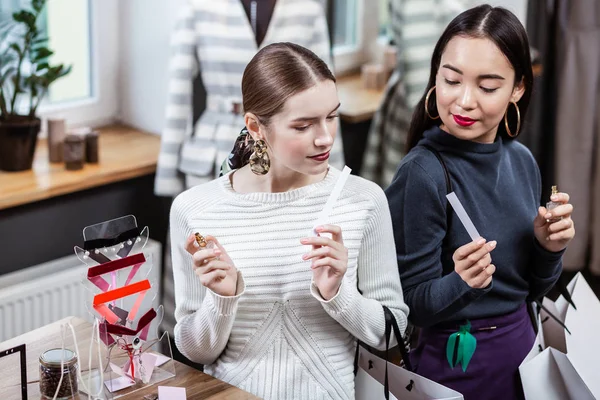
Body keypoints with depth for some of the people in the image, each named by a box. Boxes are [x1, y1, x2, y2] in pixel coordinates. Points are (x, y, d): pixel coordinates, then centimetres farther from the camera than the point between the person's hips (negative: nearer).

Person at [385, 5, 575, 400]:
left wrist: (549, 247, -11)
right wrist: (463, 283, -32)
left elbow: (532, 289, 7)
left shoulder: (522, 160, -3)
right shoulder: (423, 173, -20)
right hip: (457, 363, -5)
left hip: (522, 350, 6)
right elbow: (412, 304, -15)